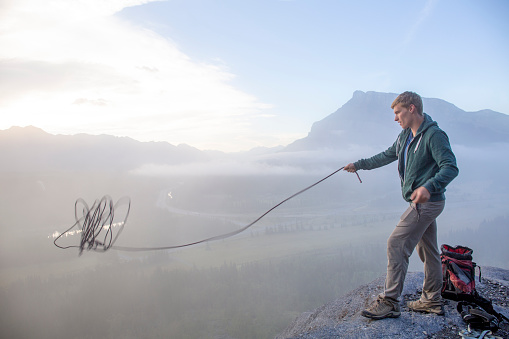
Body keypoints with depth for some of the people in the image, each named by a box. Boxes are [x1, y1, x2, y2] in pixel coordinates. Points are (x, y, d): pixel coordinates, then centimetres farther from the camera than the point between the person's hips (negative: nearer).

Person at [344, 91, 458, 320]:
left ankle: (389, 302, -7)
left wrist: (429, 186, -41)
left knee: (397, 245, -12)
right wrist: (359, 165, 27)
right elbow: (386, 156, 25)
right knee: (428, 250, 15)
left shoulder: (434, 135, -17)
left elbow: (451, 167, -24)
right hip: (422, 203, 10)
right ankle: (432, 301, 26)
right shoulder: (405, 135, 13)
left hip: (427, 202, -9)